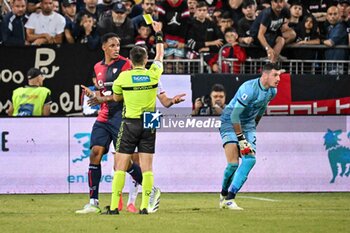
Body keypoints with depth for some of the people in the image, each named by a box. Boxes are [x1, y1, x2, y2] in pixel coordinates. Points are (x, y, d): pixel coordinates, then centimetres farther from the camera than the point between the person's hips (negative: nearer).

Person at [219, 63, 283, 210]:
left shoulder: (272, 91, -4)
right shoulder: (249, 89, -28)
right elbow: (235, 115, -27)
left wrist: (254, 125, 24)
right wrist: (241, 139, -25)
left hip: (248, 123, 7)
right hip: (230, 121, -7)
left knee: (250, 159, -12)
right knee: (233, 163, -17)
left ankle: (229, 198, -8)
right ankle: (224, 194, 9)